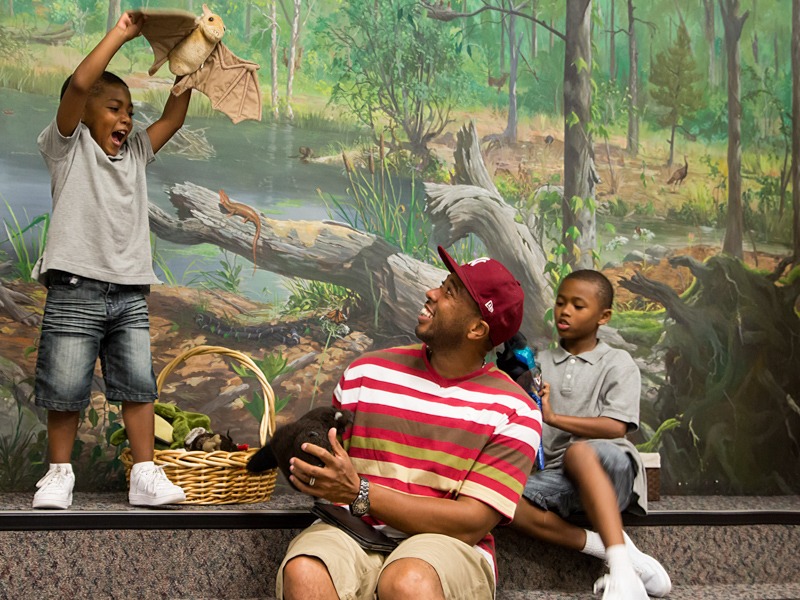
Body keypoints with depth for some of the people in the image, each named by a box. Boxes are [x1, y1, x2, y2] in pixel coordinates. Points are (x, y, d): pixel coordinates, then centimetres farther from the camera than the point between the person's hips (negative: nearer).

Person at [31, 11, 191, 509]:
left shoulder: (135, 153, 20)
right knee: (66, 390, 0)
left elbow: (174, 118, 22)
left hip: (130, 294, 5)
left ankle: (146, 475, 2)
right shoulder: (68, 147, 3)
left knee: (139, 385, 0)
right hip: (76, 290, -5)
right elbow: (79, 84, -11)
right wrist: (121, 33, -7)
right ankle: (60, 473, 14)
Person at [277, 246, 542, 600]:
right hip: (353, 534, 2)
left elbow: (471, 524, -9)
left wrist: (359, 494, -18)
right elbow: (329, 470, 14)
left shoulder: (514, 411, -1)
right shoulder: (368, 371, 9)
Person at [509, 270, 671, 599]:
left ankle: (622, 570, -43)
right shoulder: (540, 363, 16)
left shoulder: (617, 363, 5)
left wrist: (553, 417, -20)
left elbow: (615, 427, -9)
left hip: (607, 468, -4)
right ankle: (620, 554, -25)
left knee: (578, 451, -39)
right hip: (558, 475, 4)